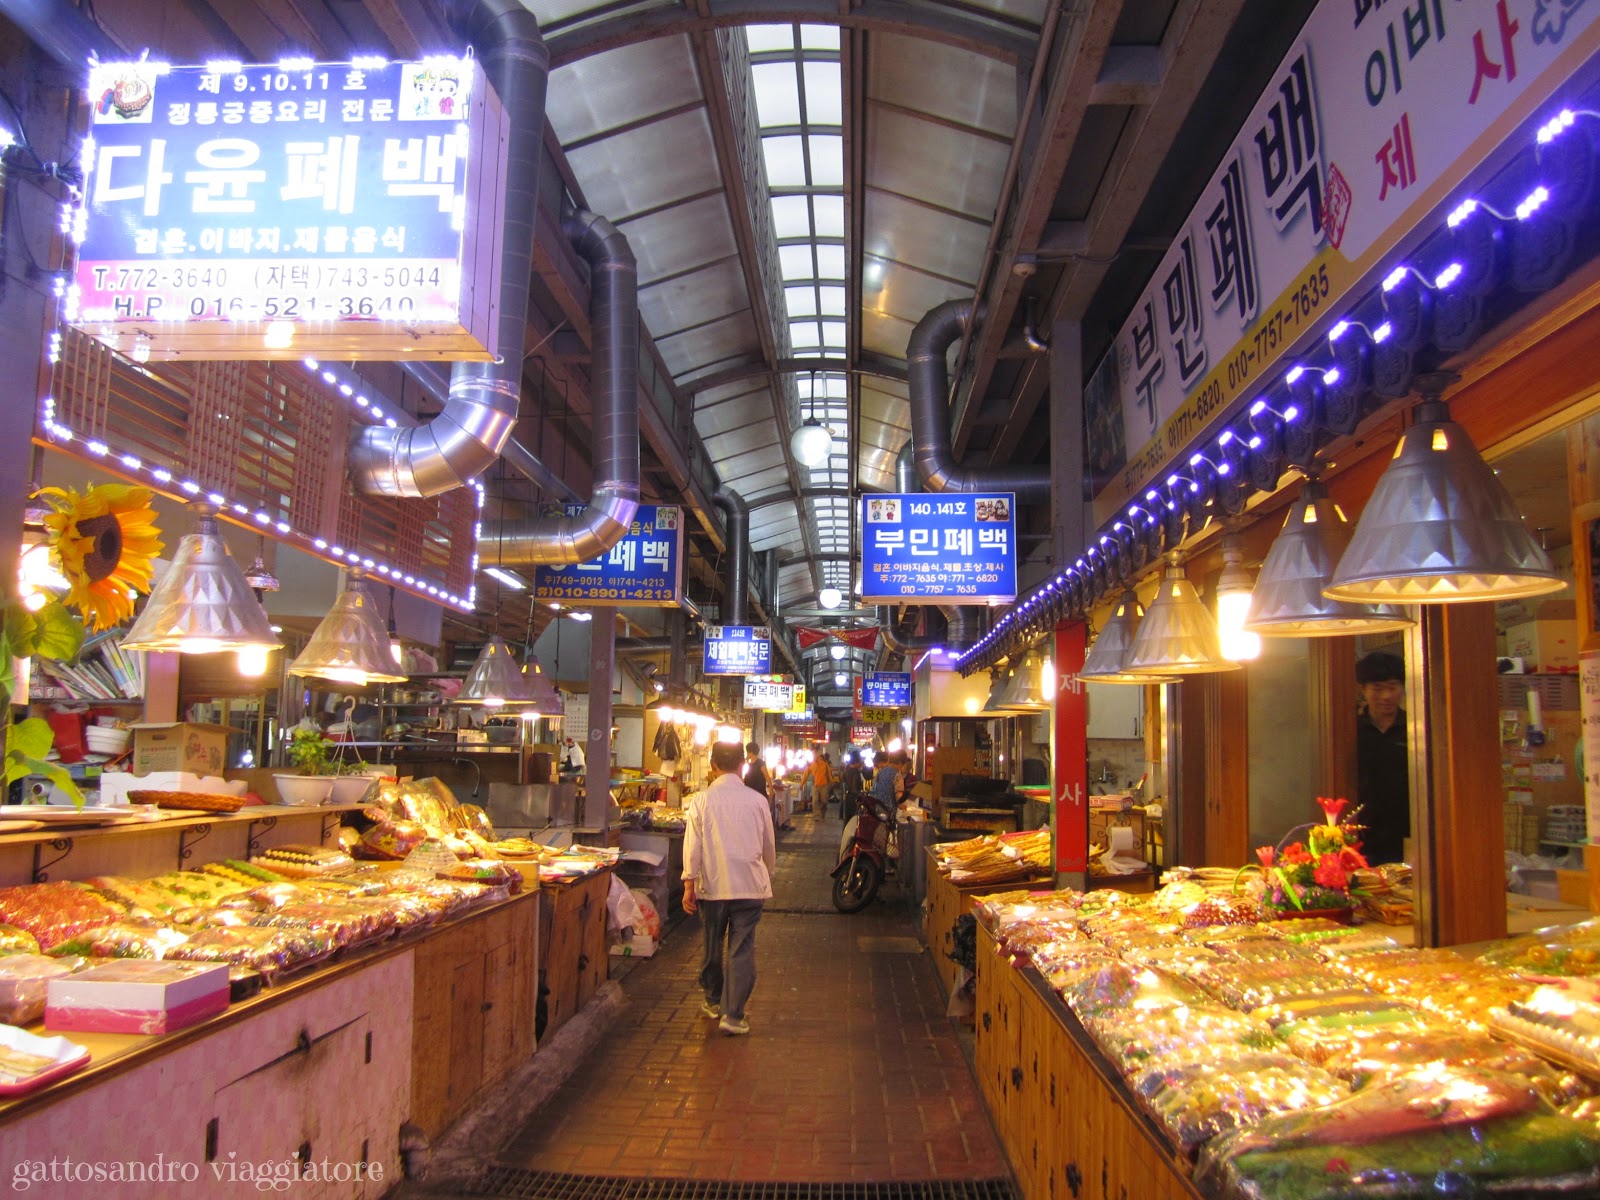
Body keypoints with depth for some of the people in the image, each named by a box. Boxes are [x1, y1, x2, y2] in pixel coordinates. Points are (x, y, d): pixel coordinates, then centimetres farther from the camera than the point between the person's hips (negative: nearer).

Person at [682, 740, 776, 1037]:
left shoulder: (702, 801, -5)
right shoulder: (757, 800, -2)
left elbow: (693, 845, -5)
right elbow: (769, 845, 9)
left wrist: (689, 885, 1)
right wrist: (768, 873, 26)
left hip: (712, 886, 1)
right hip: (750, 884, 0)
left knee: (712, 945, 17)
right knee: (742, 950, 3)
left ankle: (713, 1001, 34)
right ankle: (733, 1015, 1)